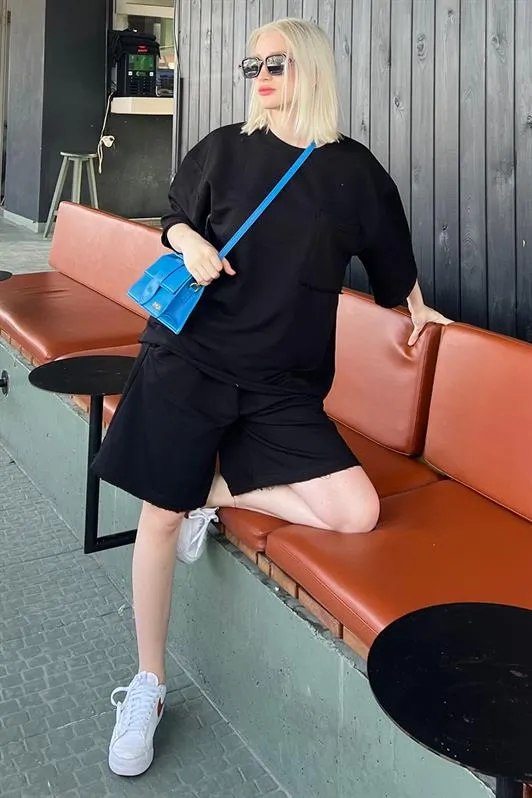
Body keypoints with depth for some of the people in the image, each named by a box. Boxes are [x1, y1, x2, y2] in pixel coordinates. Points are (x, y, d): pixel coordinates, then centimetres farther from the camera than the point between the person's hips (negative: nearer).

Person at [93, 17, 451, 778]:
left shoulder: (353, 168, 4)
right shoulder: (223, 149, 3)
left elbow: (389, 250, 20)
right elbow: (174, 218, 15)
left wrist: (416, 308, 29)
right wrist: (189, 242, -7)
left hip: (282, 382, 1)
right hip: (189, 360, -1)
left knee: (358, 513, -12)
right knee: (161, 514, -2)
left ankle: (217, 489, 7)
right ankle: (147, 685, 16)